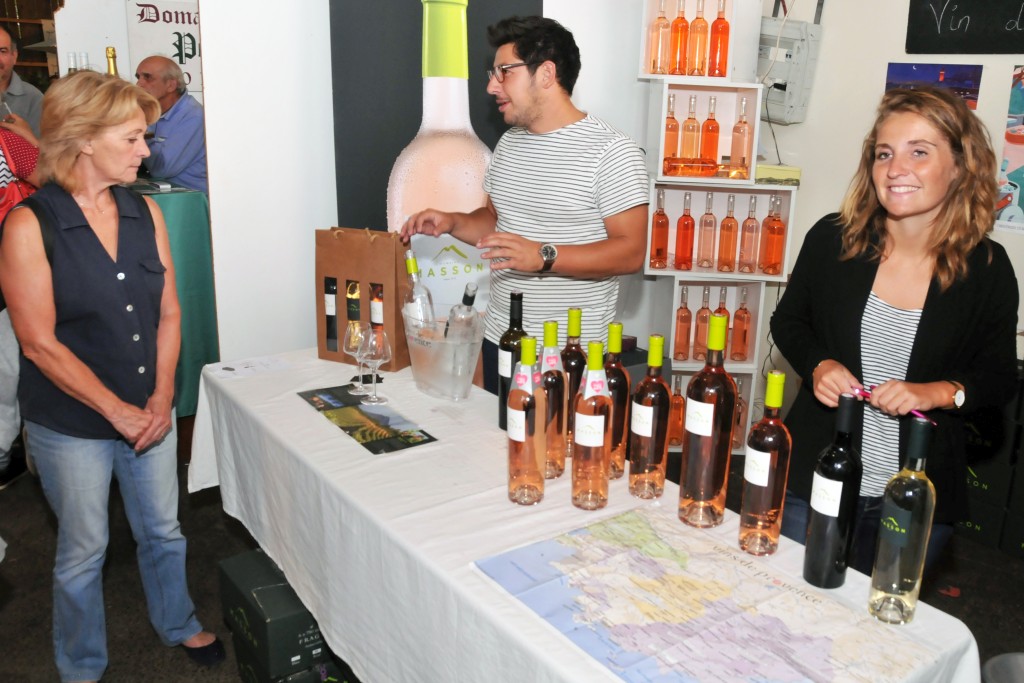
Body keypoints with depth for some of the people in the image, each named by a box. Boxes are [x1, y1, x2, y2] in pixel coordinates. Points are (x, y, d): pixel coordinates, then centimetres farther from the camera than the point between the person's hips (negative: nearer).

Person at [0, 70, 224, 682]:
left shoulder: (145, 212, -1)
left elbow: (168, 312, 1)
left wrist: (162, 397, -8)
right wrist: (118, 412, -15)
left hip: (150, 411, 4)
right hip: (72, 425, -4)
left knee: (164, 531, 20)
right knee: (84, 552, 15)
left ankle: (179, 625, 46)